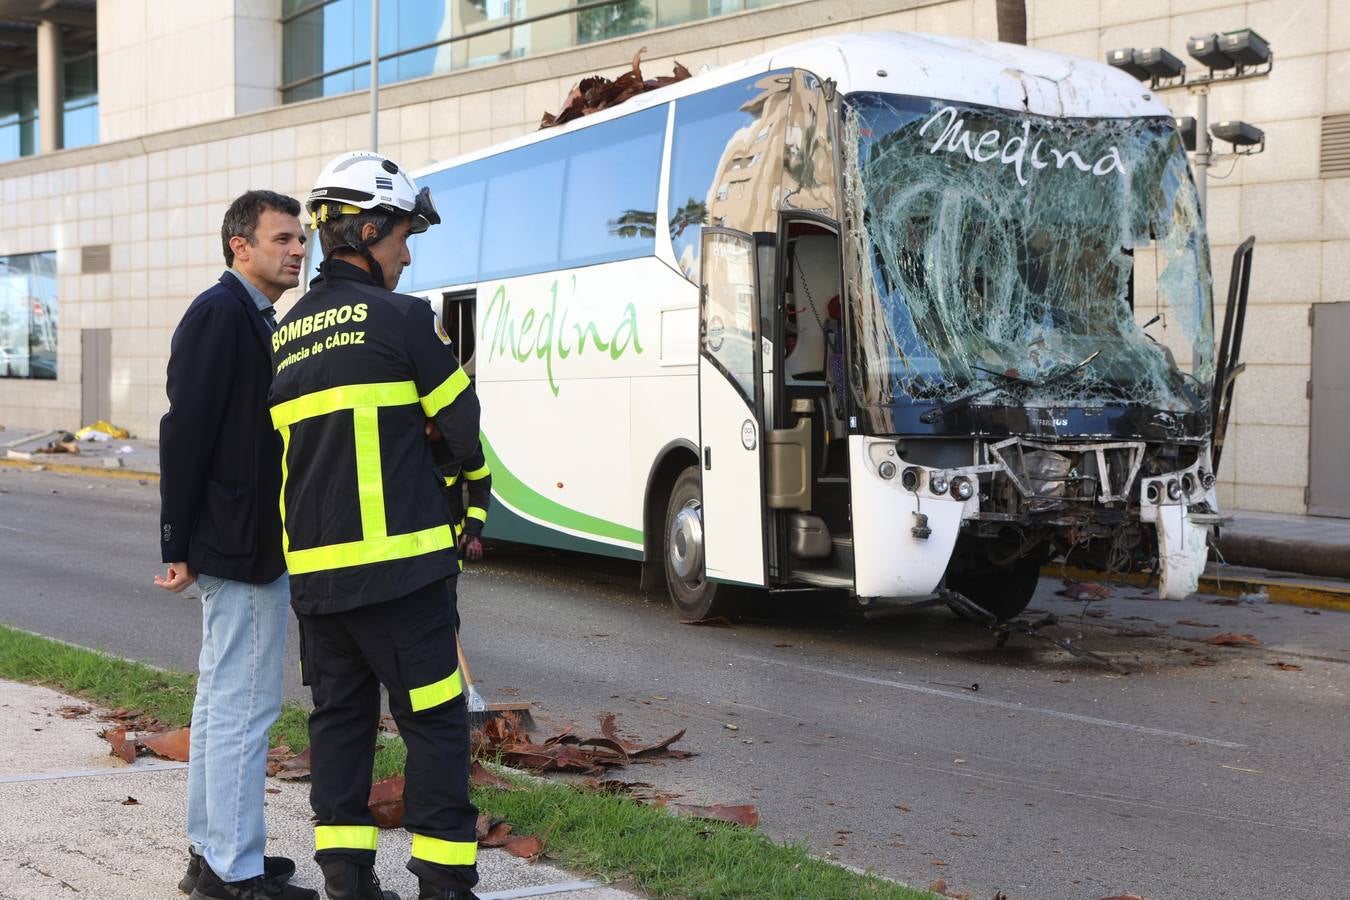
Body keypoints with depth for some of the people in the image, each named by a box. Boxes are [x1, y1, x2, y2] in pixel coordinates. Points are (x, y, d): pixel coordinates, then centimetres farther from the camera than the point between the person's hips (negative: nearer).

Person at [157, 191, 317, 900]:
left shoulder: (253, 318, 16)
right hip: (240, 549, -11)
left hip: (242, 546, 11)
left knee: (219, 702, 16)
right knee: (243, 708, -5)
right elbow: (184, 434, -20)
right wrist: (179, 548, -20)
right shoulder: (220, 314, -15)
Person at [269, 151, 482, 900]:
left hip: (311, 566, 7)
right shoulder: (400, 317, -7)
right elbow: (462, 429, -4)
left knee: (339, 716, 13)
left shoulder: (287, 335, 14)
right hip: (397, 560, -7)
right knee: (435, 722, 1)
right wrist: (440, 454, 17)